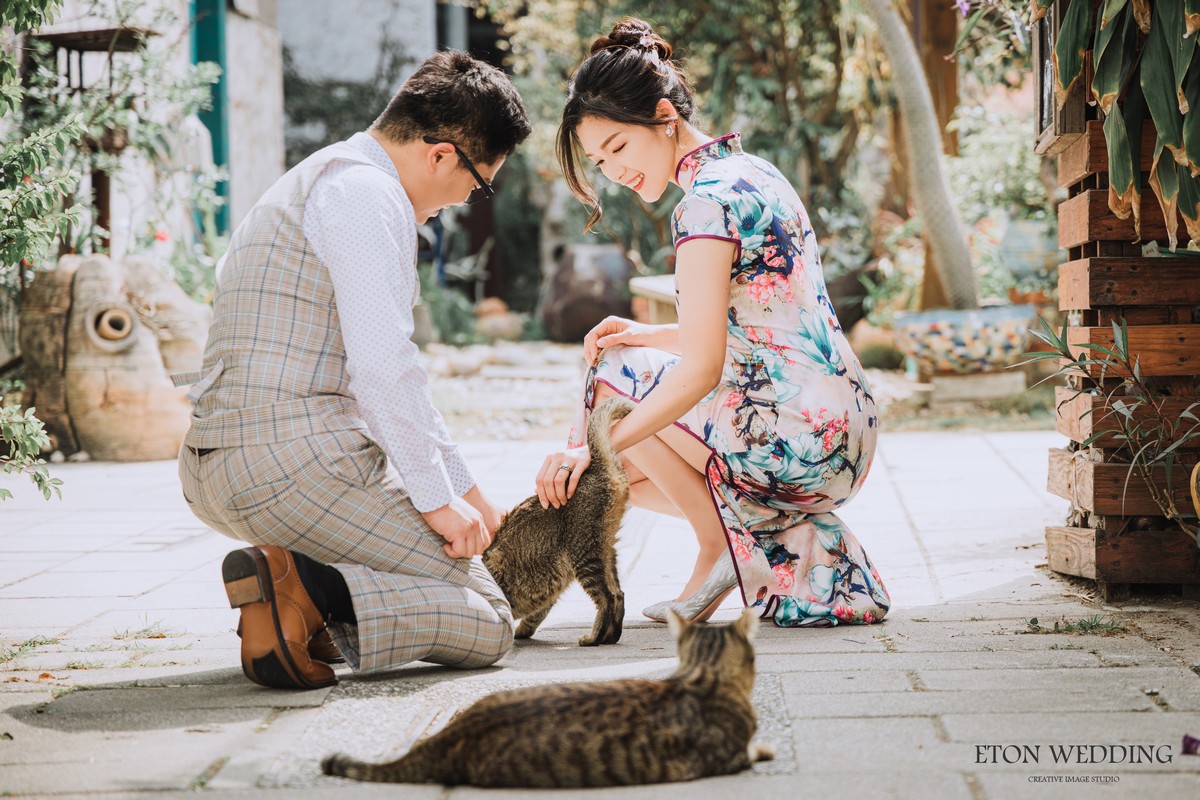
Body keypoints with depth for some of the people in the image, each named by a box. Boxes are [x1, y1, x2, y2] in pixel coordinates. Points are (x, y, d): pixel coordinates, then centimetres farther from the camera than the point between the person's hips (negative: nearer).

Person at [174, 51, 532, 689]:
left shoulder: (319, 179, 24)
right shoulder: (366, 191, -9)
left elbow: (386, 368, 28)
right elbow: (384, 368, -17)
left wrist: (461, 487, 27)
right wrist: (439, 498, -8)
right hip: (298, 461, -10)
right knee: (486, 626, -4)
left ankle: (292, 585, 7)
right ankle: (301, 589, -21)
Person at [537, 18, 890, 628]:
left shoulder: (707, 201, -16)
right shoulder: (751, 172, 13)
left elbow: (701, 368, -22)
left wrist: (592, 447, -18)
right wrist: (650, 335, 9)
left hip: (799, 436, -10)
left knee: (611, 374, -1)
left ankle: (721, 549, 2)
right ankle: (809, 558, 8)